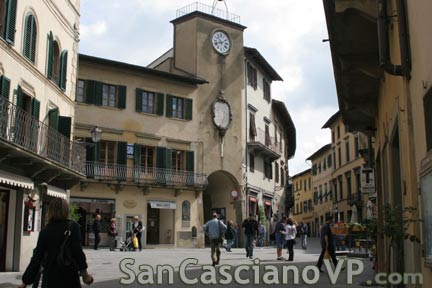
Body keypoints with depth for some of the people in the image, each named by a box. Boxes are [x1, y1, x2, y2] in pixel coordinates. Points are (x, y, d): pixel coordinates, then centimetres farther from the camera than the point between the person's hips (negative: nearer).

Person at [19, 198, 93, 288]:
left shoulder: (45, 231, 3)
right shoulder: (73, 226, -6)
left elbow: (36, 258, 2)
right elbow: (77, 251, -15)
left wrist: (26, 280, 10)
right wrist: (84, 273, -11)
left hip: (49, 278, 3)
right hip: (69, 277, -3)